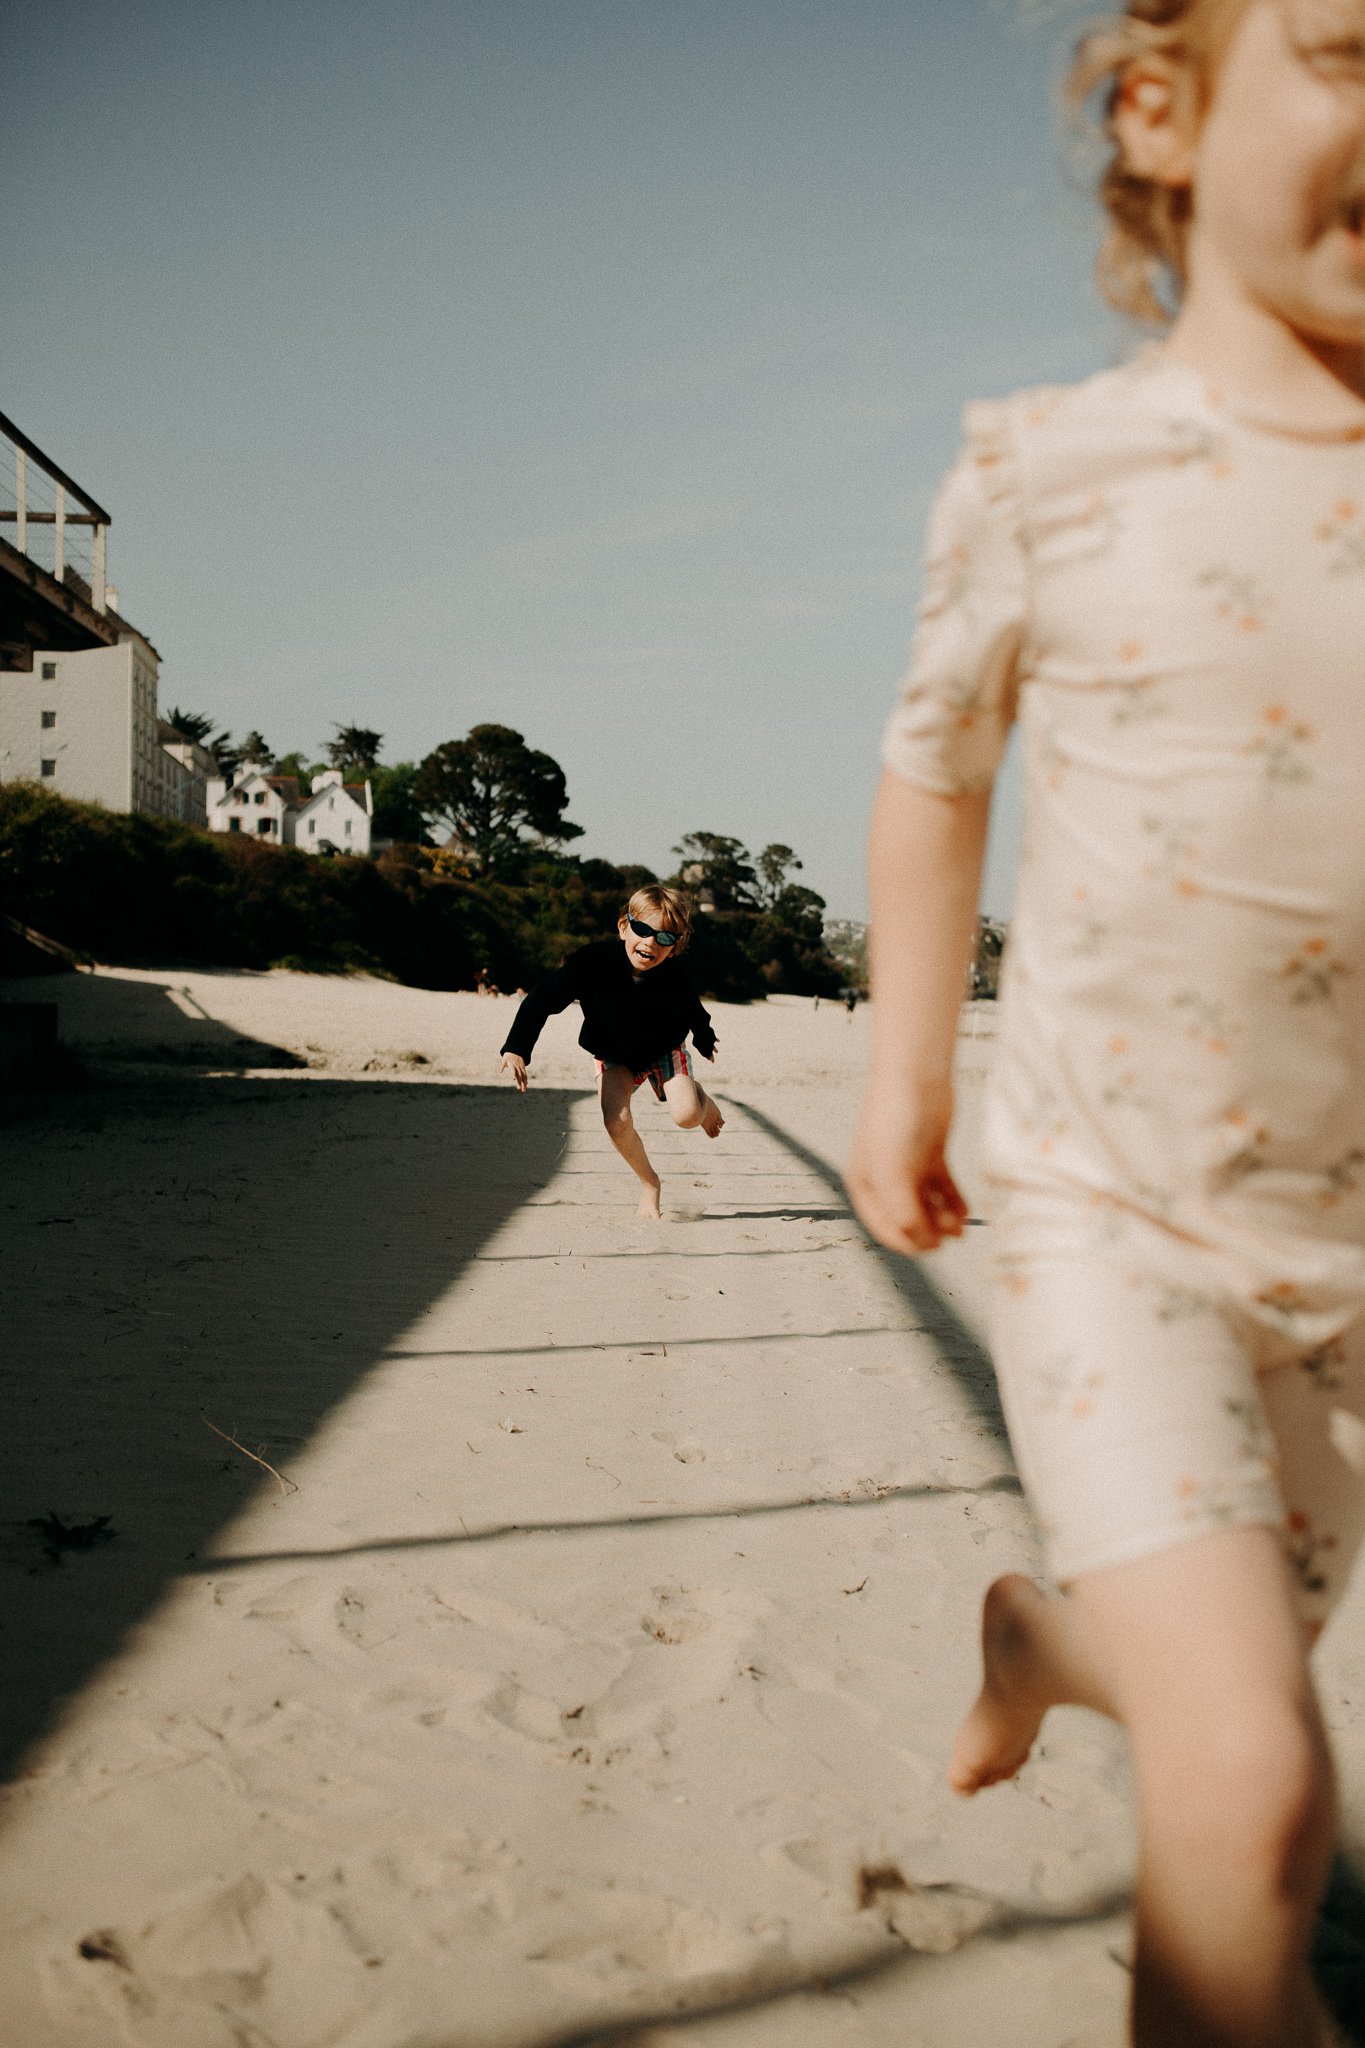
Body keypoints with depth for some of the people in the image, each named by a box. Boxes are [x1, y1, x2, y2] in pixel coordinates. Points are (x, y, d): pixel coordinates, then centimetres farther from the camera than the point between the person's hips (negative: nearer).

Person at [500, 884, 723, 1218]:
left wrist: (705, 1040, 15)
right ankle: (649, 1184, 6)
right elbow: (544, 999, -33)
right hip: (614, 1055, 0)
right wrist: (517, 1049, -44)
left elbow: (693, 1011, -5)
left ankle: (701, 1097, 19)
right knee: (617, 1122, -21)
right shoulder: (594, 961, -35)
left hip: (664, 1050, 0)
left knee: (686, 1116, -21)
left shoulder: (674, 978, -30)